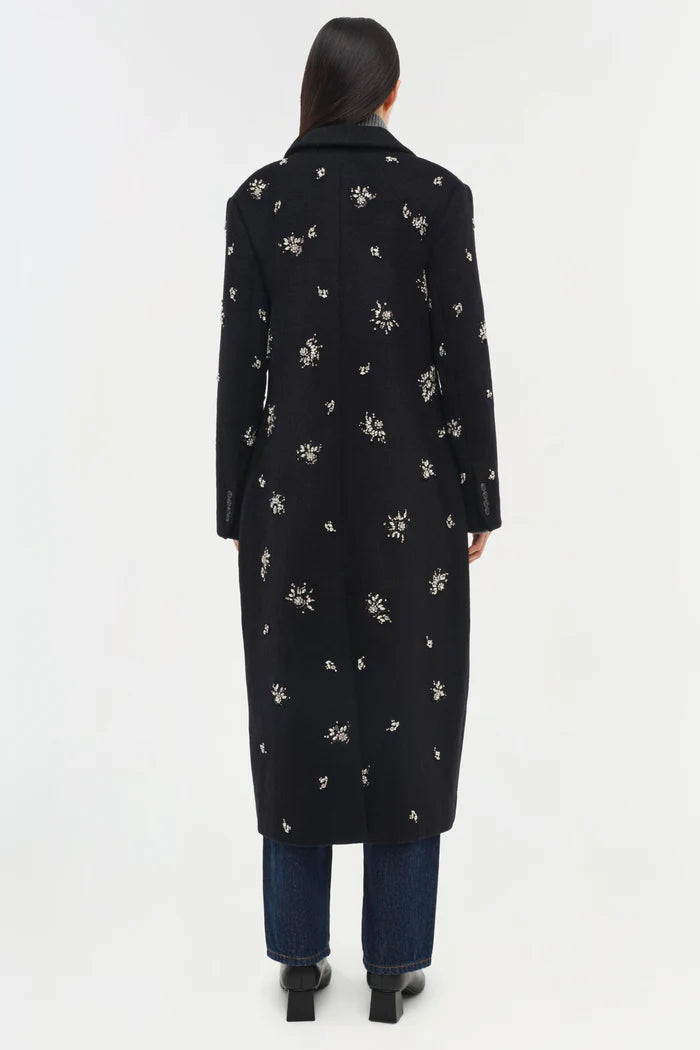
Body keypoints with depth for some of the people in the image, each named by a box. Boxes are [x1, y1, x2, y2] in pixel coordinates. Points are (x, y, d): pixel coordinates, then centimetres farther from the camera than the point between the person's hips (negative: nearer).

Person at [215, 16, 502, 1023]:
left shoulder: (259, 197, 0)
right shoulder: (438, 193, -4)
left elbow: (240, 360, -1)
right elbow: (465, 353, -5)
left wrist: (237, 501, 7)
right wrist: (478, 495, 3)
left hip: (294, 485, 1)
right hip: (409, 486, -1)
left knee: (297, 706, 10)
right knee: (406, 710, 8)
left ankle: (302, 959, 20)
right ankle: (393, 964, 17)